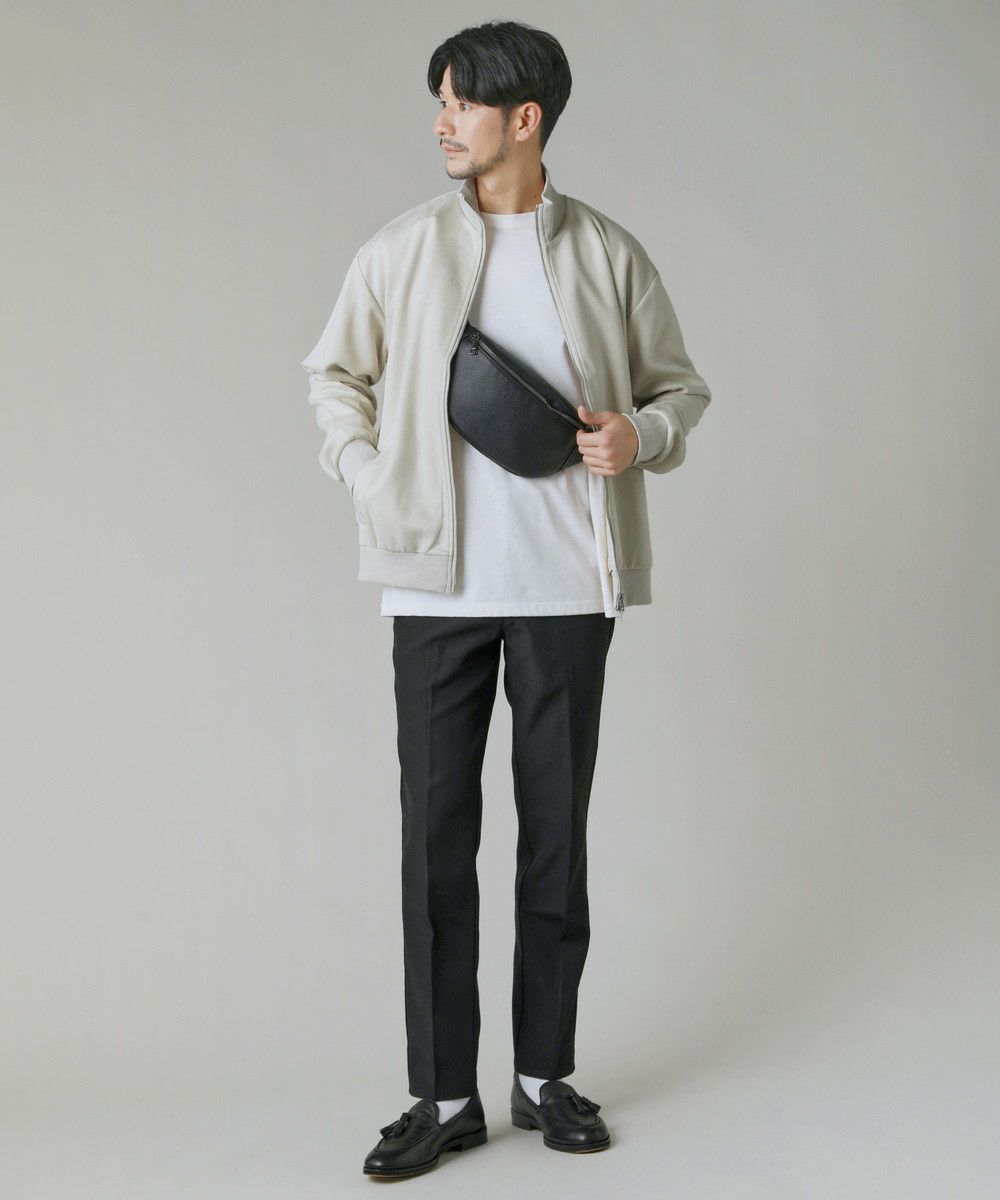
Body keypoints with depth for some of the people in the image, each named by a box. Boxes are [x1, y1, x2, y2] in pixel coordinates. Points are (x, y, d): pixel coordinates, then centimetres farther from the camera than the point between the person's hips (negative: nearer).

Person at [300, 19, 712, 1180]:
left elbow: (678, 383, 11)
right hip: (438, 582, 0)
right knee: (436, 832, 2)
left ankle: (547, 1073, 23)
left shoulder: (608, 254, 2)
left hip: (565, 583, 0)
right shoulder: (404, 248, 4)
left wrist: (641, 436, -10)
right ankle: (444, 1095, 13)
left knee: (557, 829, 8)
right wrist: (368, 474, 0)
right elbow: (335, 369, 15)